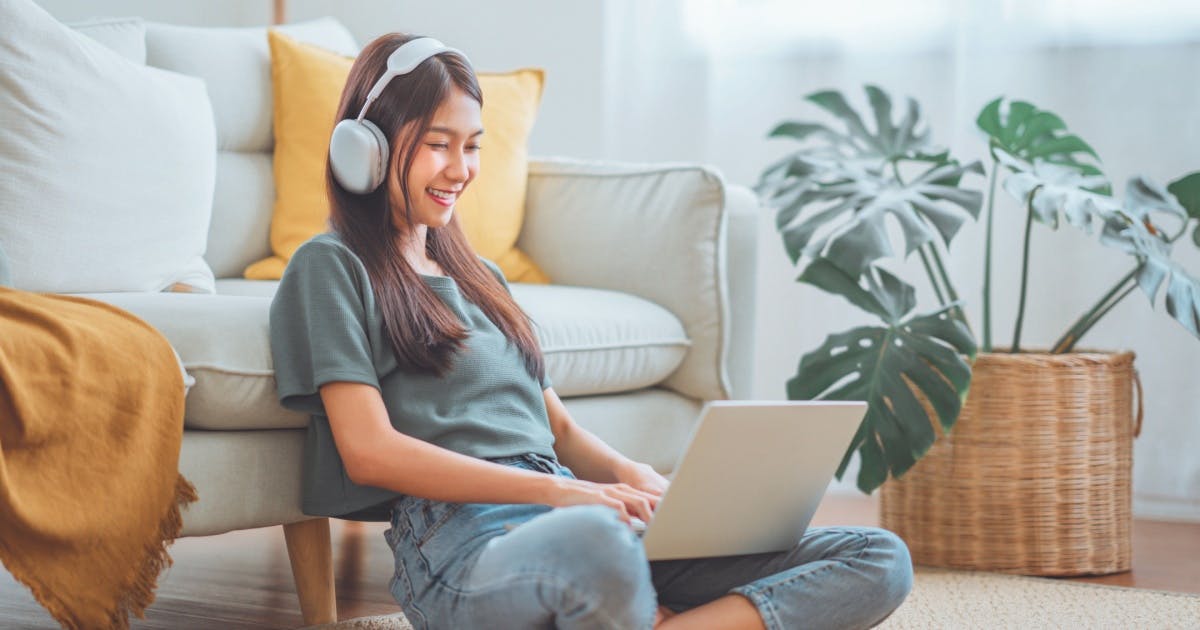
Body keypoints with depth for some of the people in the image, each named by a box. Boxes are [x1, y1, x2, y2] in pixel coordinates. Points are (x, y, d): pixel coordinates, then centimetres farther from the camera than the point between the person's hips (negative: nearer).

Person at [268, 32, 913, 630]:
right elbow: (369, 451, -7)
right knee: (593, 544, -46)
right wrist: (556, 489, -16)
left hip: (584, 516, 8)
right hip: (462, 540, -8)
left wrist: (630, 478, 2)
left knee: (879, 560, -10)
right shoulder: (331, 267, 7)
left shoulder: (478, 275, 30)